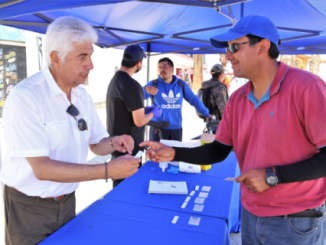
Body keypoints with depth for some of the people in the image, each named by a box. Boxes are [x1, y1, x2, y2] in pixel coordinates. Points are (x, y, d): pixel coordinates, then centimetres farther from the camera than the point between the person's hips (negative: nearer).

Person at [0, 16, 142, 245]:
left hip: (67, 200, 6)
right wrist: (108, 171, -32)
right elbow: (42, 168, -28)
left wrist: (113, 143, -16)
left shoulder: (83, 96, -1)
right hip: (30, 208, -5)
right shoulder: (24, 98, -23)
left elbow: (96, 144, 7)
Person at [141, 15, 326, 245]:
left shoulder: (306, 87, -18)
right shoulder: (237, 99, 0)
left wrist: (273, 176, -21)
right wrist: (174, 154, -7)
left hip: (296, 223, -5)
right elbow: (218, 151, 4)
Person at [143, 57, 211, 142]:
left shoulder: (181, 84, 5)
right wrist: (145, 89, -40)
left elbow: (194, 99, 9)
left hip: (176, 128, 3)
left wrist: (207, 114, 5)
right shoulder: (153, 84, -3)